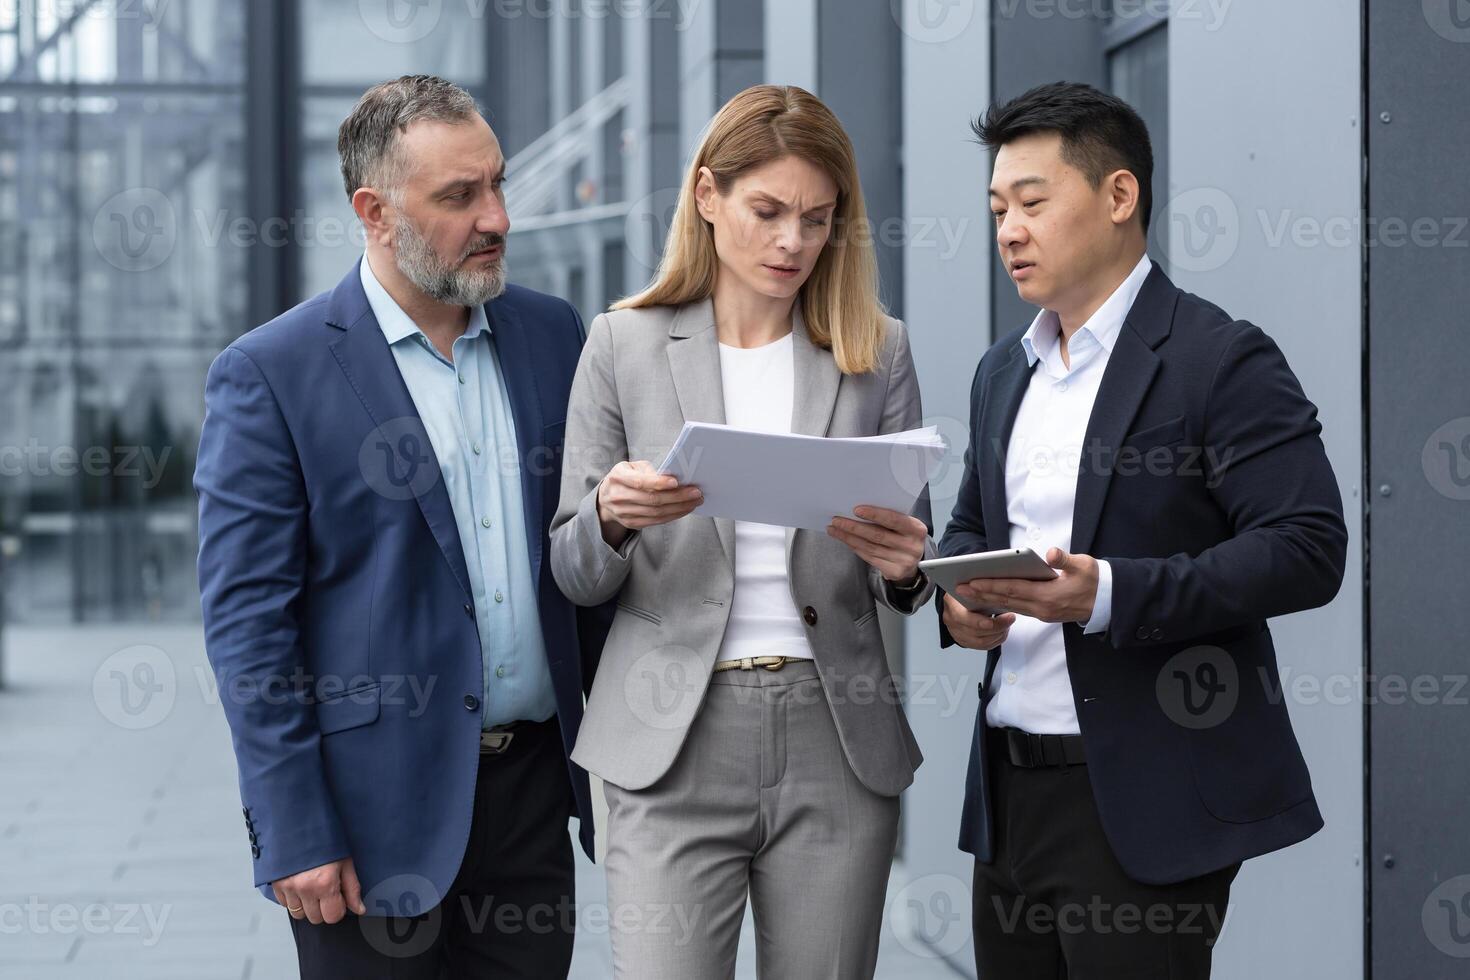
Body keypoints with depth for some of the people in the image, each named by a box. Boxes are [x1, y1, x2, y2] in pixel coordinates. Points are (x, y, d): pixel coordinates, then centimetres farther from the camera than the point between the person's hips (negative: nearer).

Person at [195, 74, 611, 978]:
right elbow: (246, 620, -10)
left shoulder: (551, 334, 7)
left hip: (535, 788, 5)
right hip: (377, 808, -4)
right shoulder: (268, 374, -8)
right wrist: (291, 836, -14)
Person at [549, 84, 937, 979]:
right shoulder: (624, 345, 4)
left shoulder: (877, 352, 7)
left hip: (839, 744, 2)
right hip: (675, 747, -1)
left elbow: (912, 575, 11)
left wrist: (903, 566, -12)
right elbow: (577, 577, 6)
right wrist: (613, 517, -16)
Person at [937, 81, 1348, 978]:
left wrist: (1111, 594, -25)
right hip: (1010, 792, 7)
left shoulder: (1220, 358, -8)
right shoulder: (1004, 371, 16)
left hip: (1145, 802, -7)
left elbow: (1308, 549, -16)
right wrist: (957, 597, 1)